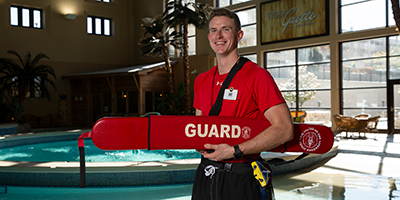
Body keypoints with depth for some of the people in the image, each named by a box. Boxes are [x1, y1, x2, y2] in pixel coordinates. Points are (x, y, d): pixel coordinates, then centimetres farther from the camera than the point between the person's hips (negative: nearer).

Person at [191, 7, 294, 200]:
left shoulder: (257, 76, -11)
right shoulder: (201, 80, 9)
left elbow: (284, 129, -18)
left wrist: (235, 150, -21)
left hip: (239, 179, -5)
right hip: (205, 174, 6)